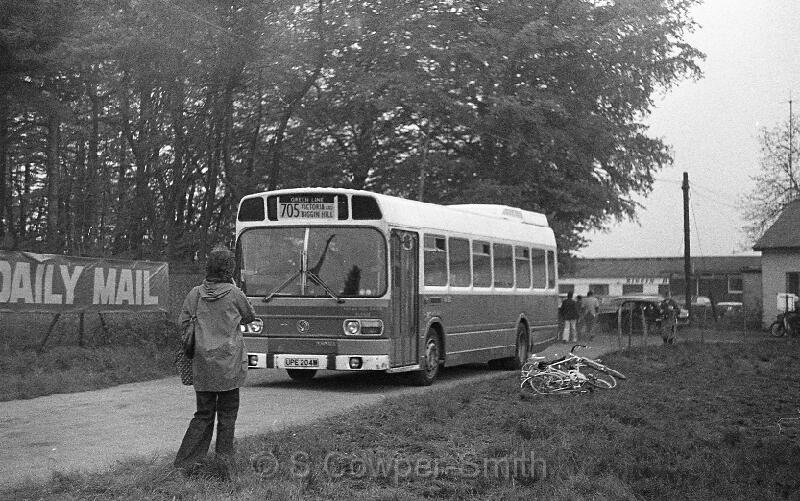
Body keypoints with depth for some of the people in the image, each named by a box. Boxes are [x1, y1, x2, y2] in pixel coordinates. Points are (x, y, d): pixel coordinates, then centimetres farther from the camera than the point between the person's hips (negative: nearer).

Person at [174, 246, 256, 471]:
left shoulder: (195, 294, 1)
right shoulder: (234, 294, -8)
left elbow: (182, 324, 4)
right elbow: (250, 317, 9)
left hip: (202, 364, 3)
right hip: (229, 363, -3)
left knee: (203, 414, 12)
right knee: (227, 414, 9)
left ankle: (184, 462, 6)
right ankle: (223, 460, 11)